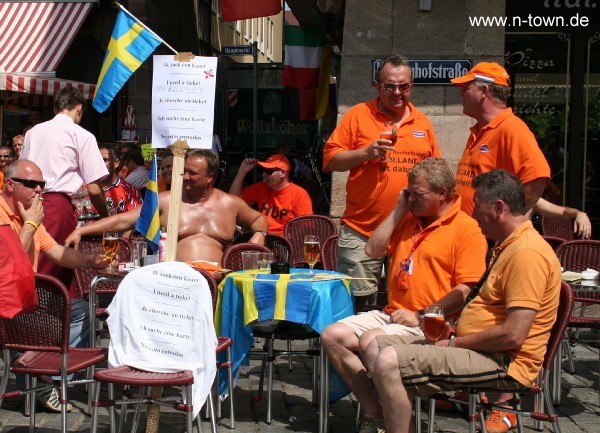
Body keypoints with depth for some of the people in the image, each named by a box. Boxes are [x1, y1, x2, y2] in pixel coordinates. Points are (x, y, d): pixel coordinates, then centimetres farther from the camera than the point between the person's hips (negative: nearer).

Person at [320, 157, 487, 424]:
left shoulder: (467, 229, -9)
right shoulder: (408, 220, 17)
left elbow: (467, 290, -16)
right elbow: (373, 250, 12)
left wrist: (420, 316, -18)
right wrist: (399, 210, 7)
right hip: (391, 313, 9)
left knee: (370, 340, -32)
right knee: (332, 335, -7)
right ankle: (373, 410, -9)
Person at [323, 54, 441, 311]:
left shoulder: (422, 122, 15)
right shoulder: (359, 114, 4)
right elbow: (330, 160, 1)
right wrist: (366, 153, -14)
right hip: (361, 233, -3)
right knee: (357, 302, -4)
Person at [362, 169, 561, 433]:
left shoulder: (527, 253, -18)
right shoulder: (507, 246, 18)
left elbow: (513, 335, -25)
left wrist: (455, 343, -13)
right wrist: (453, 328, 10)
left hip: (502, 362, -11)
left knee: (389, 362, -26)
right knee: (374, 345, 7)